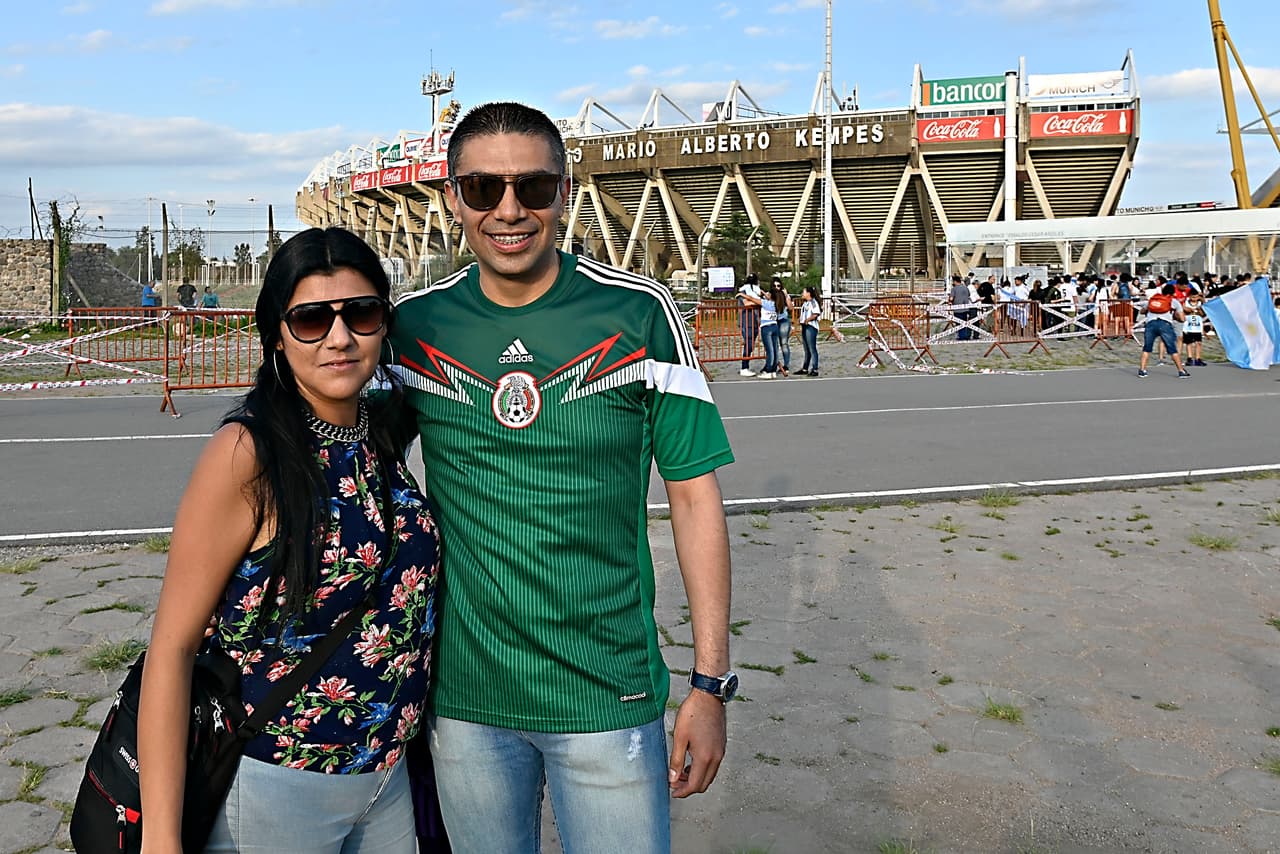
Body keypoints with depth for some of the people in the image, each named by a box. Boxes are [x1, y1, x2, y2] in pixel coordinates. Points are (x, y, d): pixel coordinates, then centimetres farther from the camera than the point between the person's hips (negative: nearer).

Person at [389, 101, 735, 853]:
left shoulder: (640, 314, -8)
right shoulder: (412, 326, -2)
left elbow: (694, 494, -5)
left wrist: (711, 684, -7)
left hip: (609, 699, -2)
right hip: (462, 699, 2)